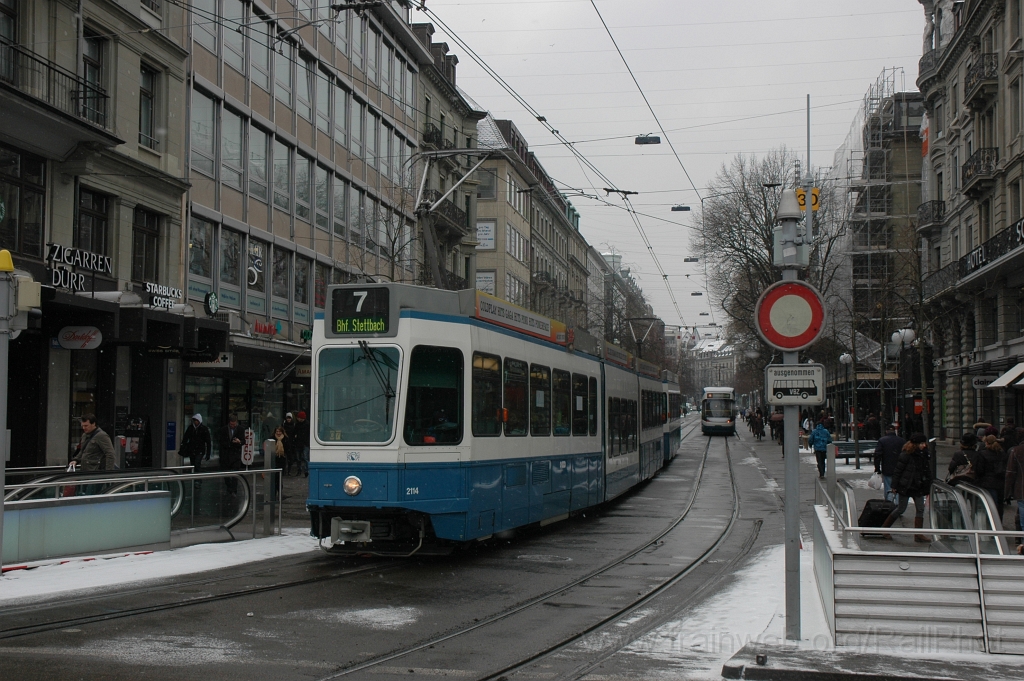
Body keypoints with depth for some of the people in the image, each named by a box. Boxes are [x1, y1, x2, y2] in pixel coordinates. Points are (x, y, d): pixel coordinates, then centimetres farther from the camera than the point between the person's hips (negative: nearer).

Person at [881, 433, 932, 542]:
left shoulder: (923, 454, 7)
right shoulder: (906, 455, -14)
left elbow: (927, 471, 15)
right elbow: (898, 471, -12)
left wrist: (926, 487, 13)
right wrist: (894, 486, -13)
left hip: (919, 487, 7)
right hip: (906, 487, -7)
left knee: (920, 509, 1)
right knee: (901, 509, 1)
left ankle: (918, 534, 4)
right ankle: (884, 528, 16)